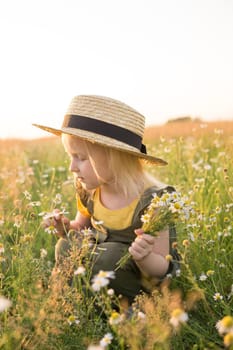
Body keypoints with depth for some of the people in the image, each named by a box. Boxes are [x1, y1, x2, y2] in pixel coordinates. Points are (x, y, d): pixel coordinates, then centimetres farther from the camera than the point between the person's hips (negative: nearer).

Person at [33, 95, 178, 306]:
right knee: (66, 247, -19)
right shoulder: (89, 190, -9)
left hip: (147, 288, -5)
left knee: (110, 255, -32)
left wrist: (144, 257, -42)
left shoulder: (151, 201, -27)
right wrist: (67, 229, -12)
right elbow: (81, 227, 12)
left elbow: (161, 270, -19)